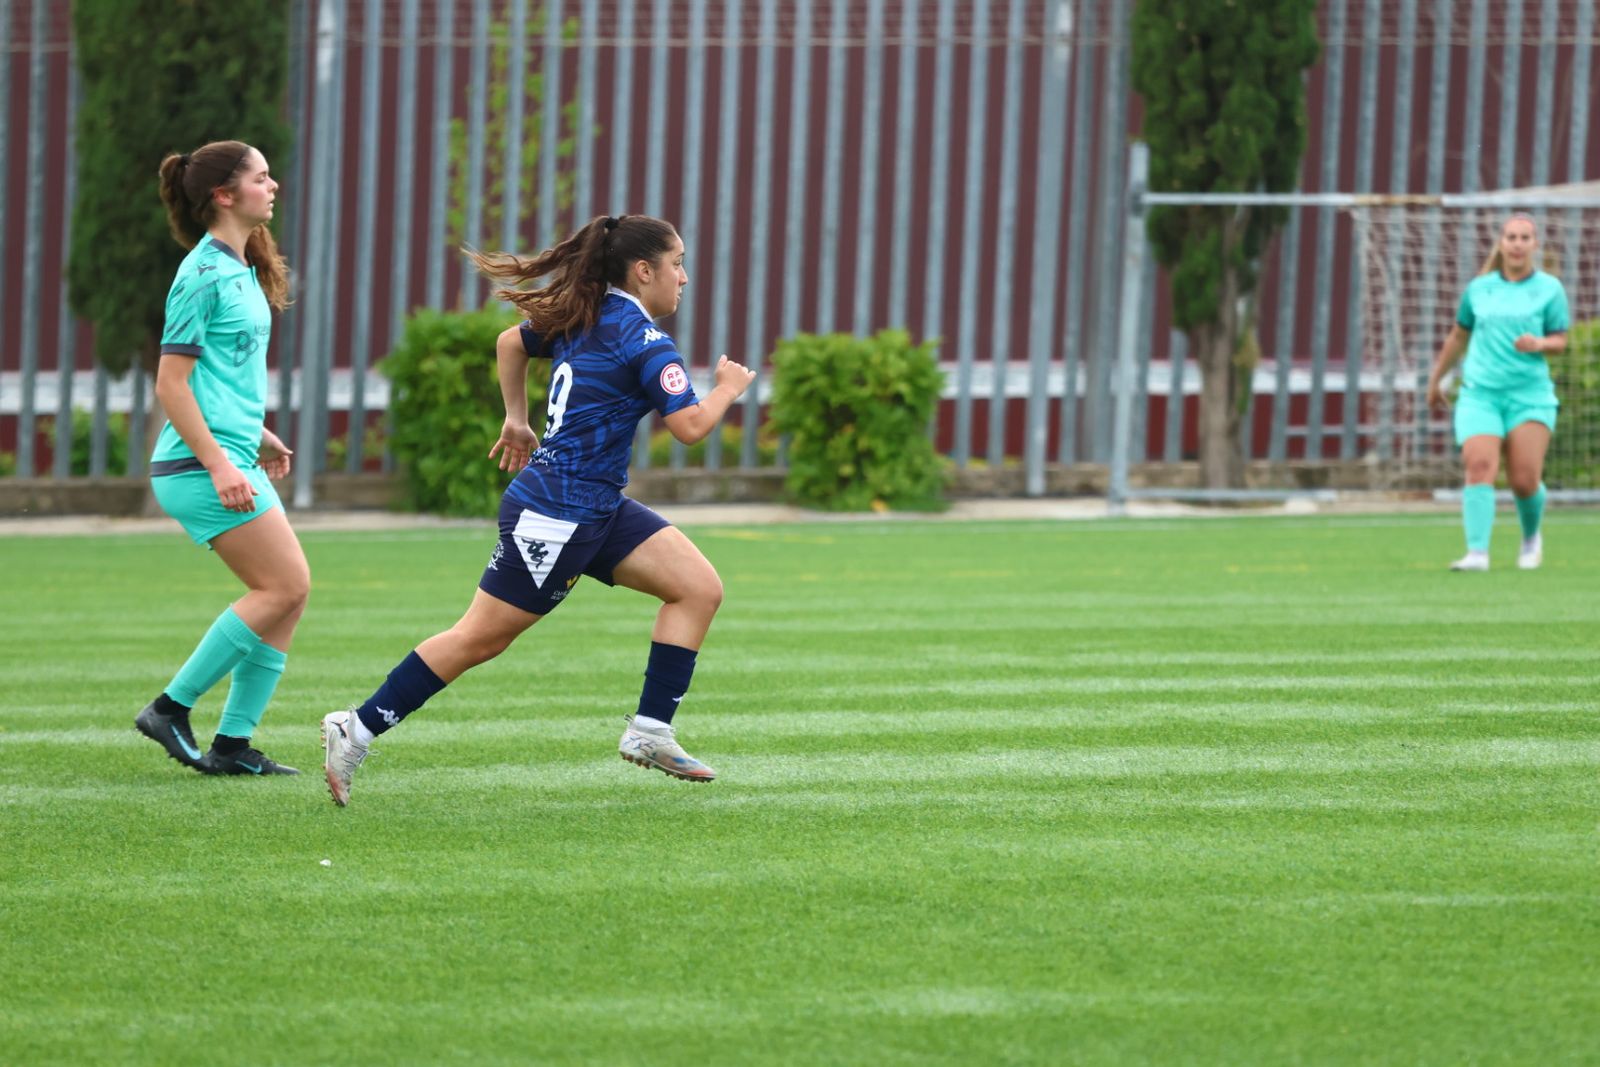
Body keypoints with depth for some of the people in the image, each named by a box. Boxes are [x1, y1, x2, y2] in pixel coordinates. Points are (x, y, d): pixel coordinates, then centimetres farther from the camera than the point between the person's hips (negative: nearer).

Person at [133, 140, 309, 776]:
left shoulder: (242, 270, 16)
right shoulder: (204, 274, -13)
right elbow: (171, 382, -16)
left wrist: (260, 436, 27)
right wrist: (218, 464, -21)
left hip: (234, 460, 10)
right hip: (200, 463, -10)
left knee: (287, 592, 5)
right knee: (285, 585, -12)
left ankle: (232, 745, 7)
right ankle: (171, 709, -7)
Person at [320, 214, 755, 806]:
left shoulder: (582, 318, 10)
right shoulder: (643, 340, -16)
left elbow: (511, 342, 25)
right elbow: (691, 425, -20)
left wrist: (517, 419, 33)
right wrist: (727, 388, -1)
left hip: (597, 510, 10)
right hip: (557, 512, -10)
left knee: (699, 587, 2)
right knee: (481, 637, -4)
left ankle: (650, 731, 2)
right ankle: (357, 729, 3)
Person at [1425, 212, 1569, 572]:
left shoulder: (1549, 288, 5)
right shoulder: (1479, 288, 9)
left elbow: (1559, 340, 5)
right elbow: (1458, 336, 22)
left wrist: (1539, 344, -18)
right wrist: (1436, 379, 28)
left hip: (1530, 394, -1)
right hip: (1480, 394, 1)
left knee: (1525, 480, -7)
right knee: (1479, 466, -20)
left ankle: (1532, 536, 25)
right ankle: (1477, 553, -25)